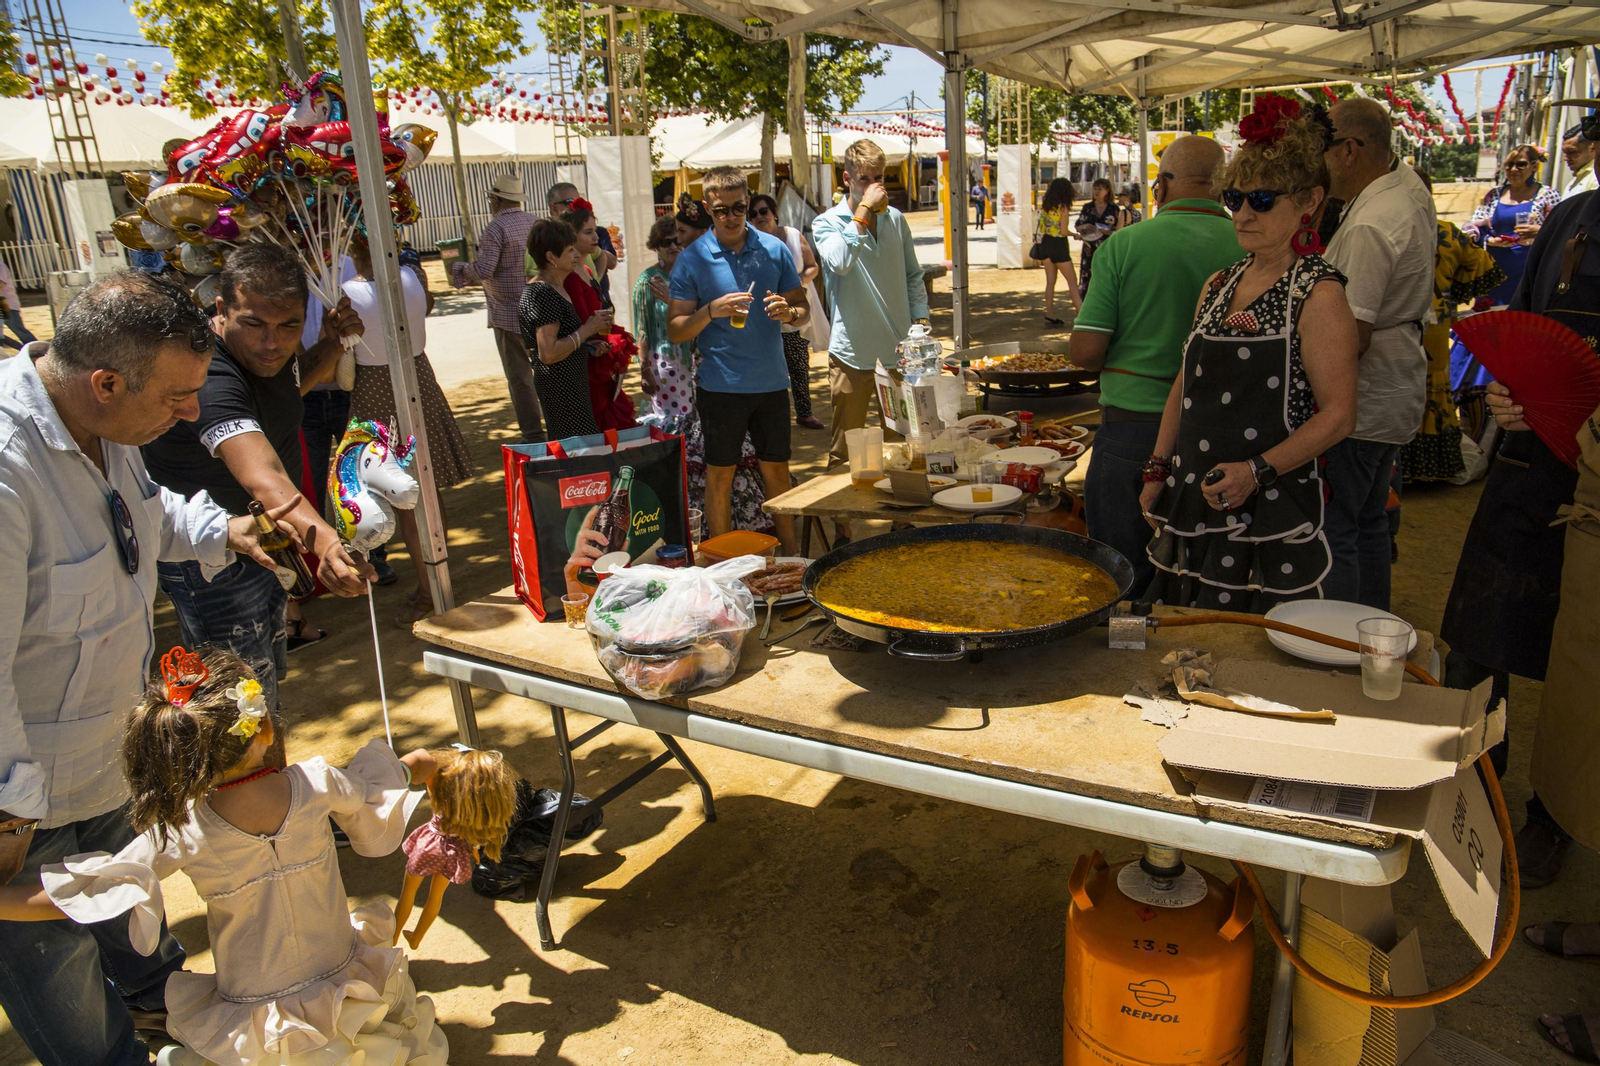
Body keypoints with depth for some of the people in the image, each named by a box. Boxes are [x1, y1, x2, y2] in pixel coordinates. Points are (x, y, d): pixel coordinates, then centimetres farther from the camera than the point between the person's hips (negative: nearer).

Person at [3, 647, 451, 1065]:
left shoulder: (179, 832, -20)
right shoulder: (318, 783, -18)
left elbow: (65, 896, -16)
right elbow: (373, 798, 3)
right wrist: (410, 767, 22)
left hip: (255, 1023, 0)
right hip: (341, 987, 0)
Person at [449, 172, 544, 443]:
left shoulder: (496, 228, -14)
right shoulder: (536, 223, 6)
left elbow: (484, 270, -19)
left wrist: (460, 270, 0)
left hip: (509, 314, -6)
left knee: (520, 377, 1)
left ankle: (533, 435, 4)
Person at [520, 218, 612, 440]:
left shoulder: (558, 288, 14)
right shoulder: (543, 294, -18)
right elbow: (548, 353, -24)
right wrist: (588, 330, -17)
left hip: (573, 381, 10)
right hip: (559, 386, -10)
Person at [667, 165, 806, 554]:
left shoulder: (774, 249, 4)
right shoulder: (692, 259, -3)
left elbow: (802, 306, 10)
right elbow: (675, 331, -6)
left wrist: (788, 312, -14)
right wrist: (711, 311, -24)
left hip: (771, 381, 2)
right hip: (721, 385, -2)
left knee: (776, 469, 12)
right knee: (720, 474, 6)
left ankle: (791, 553, 25)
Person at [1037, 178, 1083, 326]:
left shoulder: (1045, 206, 4)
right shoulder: (1063, 207, -13)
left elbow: (1041, 228, 7)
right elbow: (1063, 231, -16)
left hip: (1046, 243, 6)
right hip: (1059, 244, -6)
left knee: (1050, 281, 11)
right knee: (1072, 282, 1)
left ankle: (1050, 316, 12)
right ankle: (1082, 313, -2)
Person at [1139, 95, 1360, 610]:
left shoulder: (1317, 293, -9)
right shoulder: (1218, 286, 11)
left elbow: (1338, 414, -13)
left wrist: (1257, 471, -23)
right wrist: (1158, 471, 10)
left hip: (1271, 509, -6)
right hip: (1194, 500, 7)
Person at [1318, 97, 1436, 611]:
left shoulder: (1369, 227, -23)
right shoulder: (1411, 186, 8)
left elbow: (1354, 335, -26)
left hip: (1361, 401, -11)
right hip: (1398, 392, 11)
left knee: (1331, 534, -3)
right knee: (1368, 522, 21)